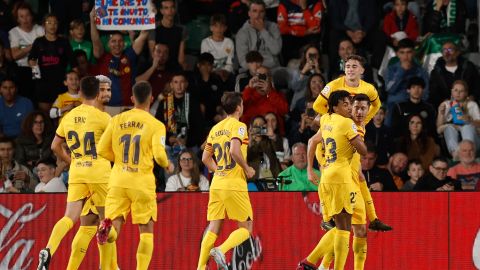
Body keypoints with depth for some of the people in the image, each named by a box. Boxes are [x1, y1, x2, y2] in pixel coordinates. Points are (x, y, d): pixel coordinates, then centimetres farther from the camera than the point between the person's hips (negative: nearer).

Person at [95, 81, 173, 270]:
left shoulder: (117, 120, 6)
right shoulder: (156, 125, -4)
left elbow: (102, 150, 7)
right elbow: (159, 154, -15)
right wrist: (167, 165, 7)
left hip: (118, 181, 2)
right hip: (142, 182, -2)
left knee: (115, 223, 1)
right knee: (146, 230, 9)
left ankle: (107, 228, -34)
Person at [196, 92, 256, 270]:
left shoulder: (216, 128, 14)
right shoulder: (238, 126, -7)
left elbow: (205, 158, 15)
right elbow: (234, 150, -23)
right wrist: (247, 169, -10)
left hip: (216, 184, 7)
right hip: (235, 184, -6)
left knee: (213, 228, 7)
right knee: (246, 228, 2)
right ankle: (221, 250, -20)